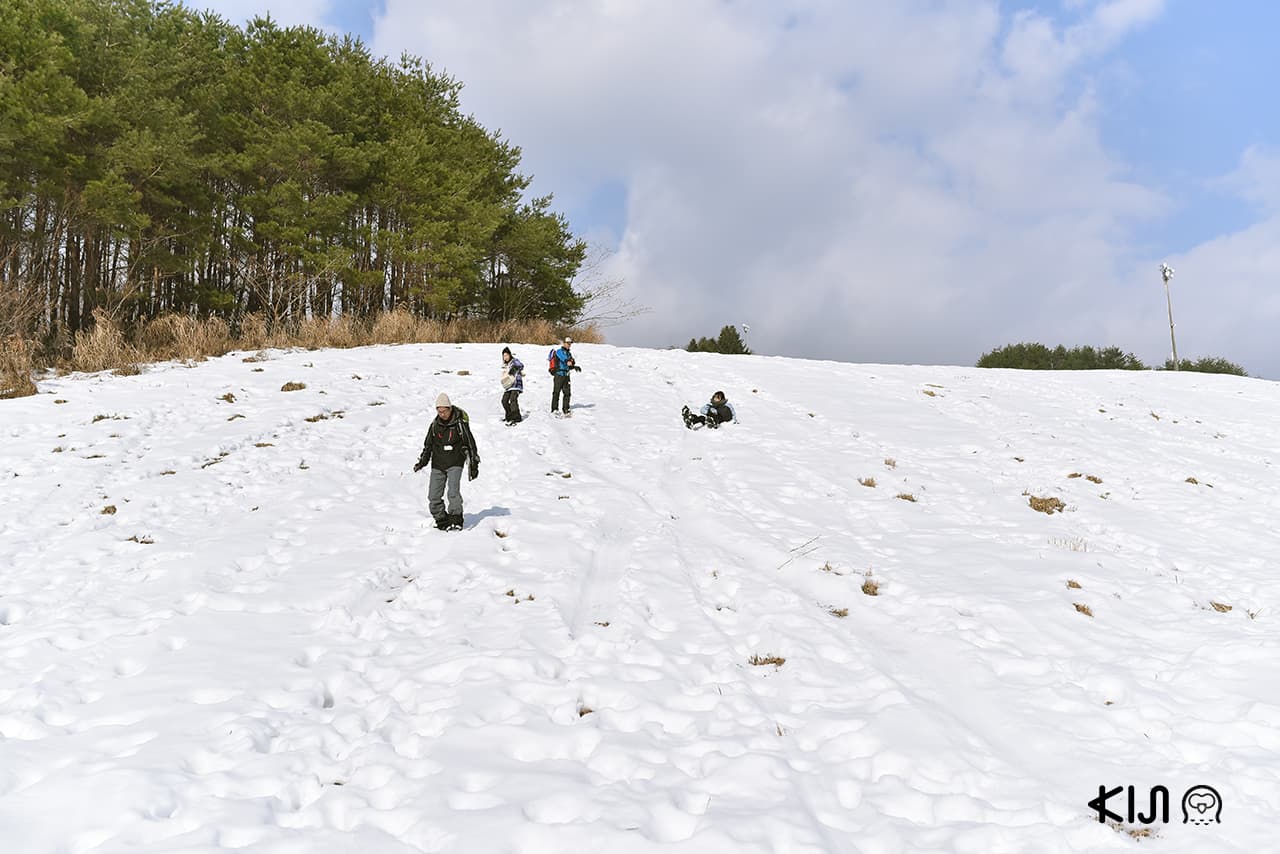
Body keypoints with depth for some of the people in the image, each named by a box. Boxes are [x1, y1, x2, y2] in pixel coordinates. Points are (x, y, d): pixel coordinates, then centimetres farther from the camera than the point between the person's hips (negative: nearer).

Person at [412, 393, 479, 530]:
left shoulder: (460, 423, -7)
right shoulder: (435, 424, 5)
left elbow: (470, 444, -1)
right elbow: (428, 444, 17)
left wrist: (474, 465, 0)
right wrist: (422, 461, 7)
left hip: (455, 464, -5)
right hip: (437, 465, 5)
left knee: (453, 492, -21)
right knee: (434, 496, 1)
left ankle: (456, 520, -13)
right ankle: (441, 520, 14)